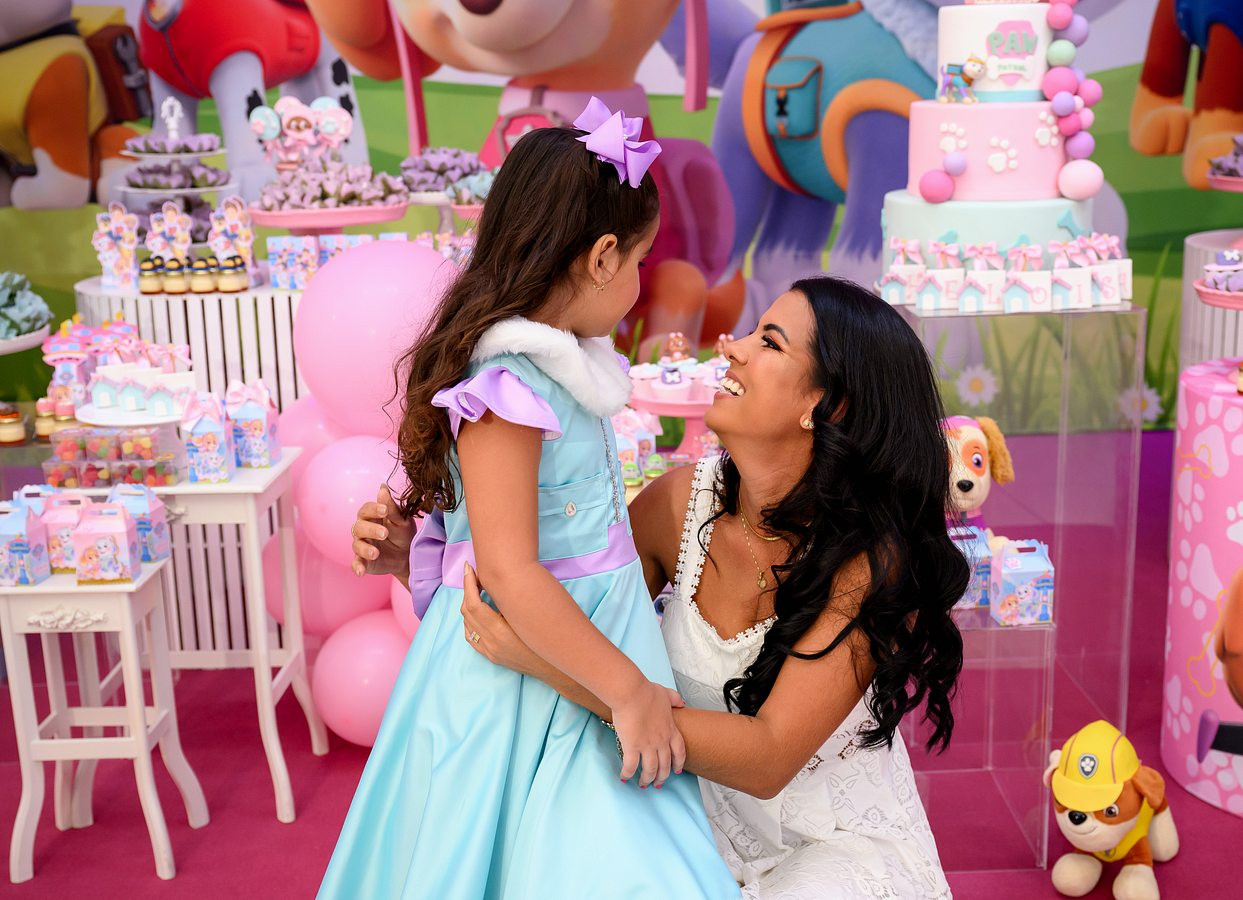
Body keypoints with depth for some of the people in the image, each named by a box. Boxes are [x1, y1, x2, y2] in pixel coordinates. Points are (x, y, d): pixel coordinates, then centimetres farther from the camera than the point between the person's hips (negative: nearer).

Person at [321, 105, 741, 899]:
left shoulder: (559, 364, 5)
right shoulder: (506, 388, -23)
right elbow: (510, 574, -26)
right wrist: (629, 690, -21)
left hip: (581, 656, 9)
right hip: (524, 678, -9)